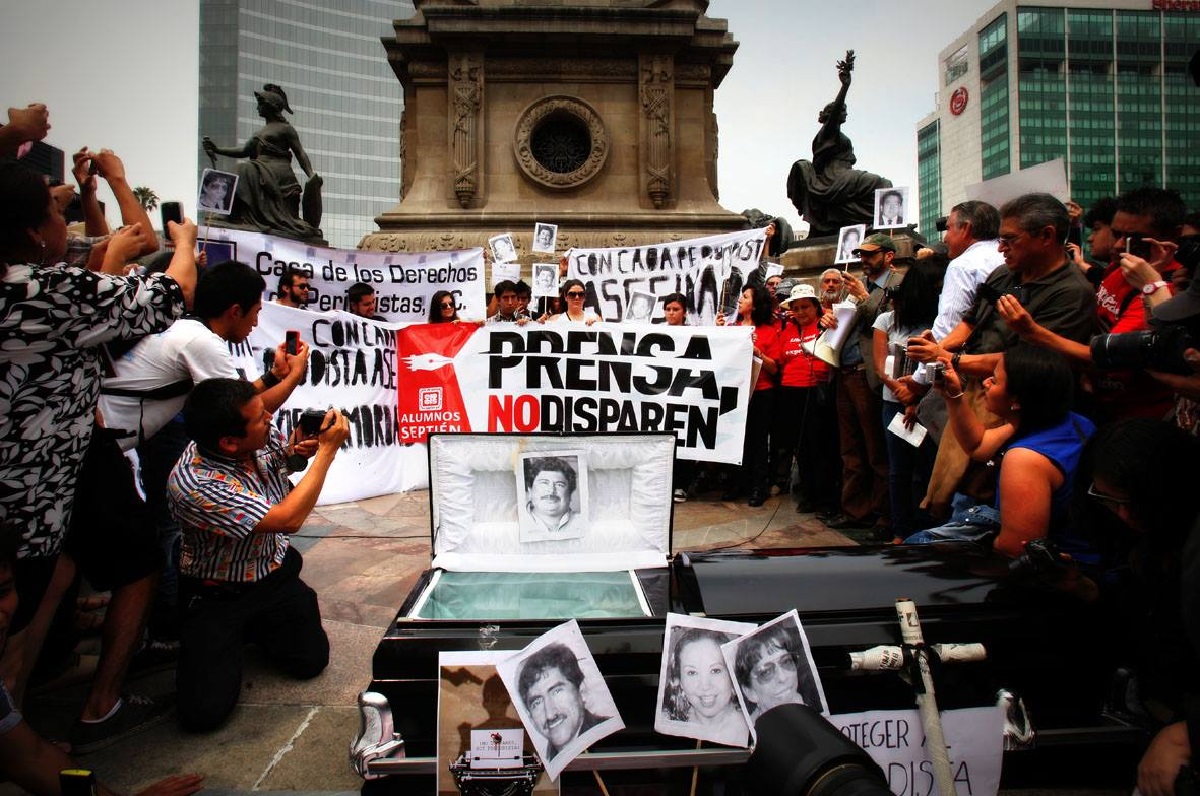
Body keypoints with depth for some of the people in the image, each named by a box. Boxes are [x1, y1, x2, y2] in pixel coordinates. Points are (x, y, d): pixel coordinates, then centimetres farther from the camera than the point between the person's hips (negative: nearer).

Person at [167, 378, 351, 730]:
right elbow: (287, 520, -32)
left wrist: (298, 446, -11)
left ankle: (257, 627, 23)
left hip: (276, 573, 5)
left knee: (311, 661, -4)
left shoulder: (264, 436, -13)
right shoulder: (192, 483, -32)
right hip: (217, 595, -5)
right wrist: (327, 449, -25)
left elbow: (283, 451, 15)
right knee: (205, 709, -12)